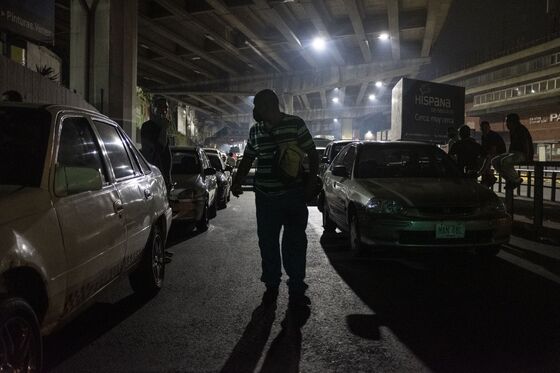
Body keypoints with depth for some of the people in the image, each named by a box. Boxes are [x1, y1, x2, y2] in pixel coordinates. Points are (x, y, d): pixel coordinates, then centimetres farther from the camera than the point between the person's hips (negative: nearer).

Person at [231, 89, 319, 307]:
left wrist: (311, 183, -7)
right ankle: (271, 286, 23)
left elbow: (312, 155, 0)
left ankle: (296, 289, 12)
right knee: (267, 243, 8)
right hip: (265, 197, 4)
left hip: (294, 196, -4)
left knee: (295, 243, 1)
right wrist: (238, 181, 6)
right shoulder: (255, 131, 10)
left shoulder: (296, 124, -3)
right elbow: (248, 159, 19)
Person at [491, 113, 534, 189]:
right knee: (495, 161, -7)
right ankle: (509, 179, -5)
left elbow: (526, 144, -19)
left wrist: (527, 157, -24)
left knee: (504, 161, -35)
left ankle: (517, 180, -16)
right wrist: (508, 154, 15)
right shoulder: (512, 131, 17)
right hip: (513, 153, 10)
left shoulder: (521, 130, -12)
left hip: (523, 154, -10)